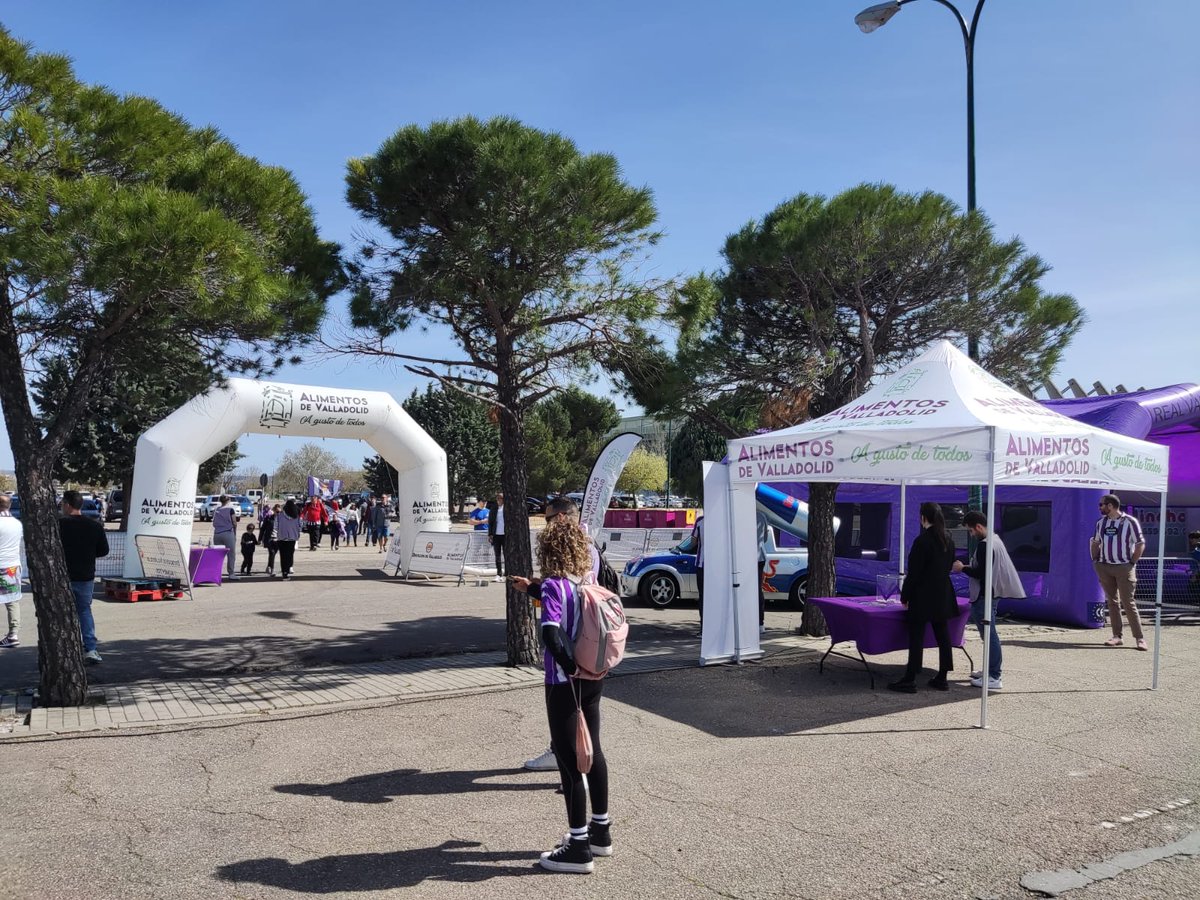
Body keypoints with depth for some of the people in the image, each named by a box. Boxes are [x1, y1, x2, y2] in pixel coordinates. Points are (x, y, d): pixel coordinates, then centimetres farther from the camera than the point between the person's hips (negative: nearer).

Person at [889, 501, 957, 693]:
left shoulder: (922, 540, -16)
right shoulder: (948, 539, 7)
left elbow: (914, 572, -15)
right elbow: (949, 566, 14)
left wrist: (905, 595, -7)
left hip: (923, 596, -8)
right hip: (943, 595, 8)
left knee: (916, 636, -3)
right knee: (942, 635, 11)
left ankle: (910, 680, 0)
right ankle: (942, 678, 18)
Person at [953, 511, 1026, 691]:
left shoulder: (984, 545, -19)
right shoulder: (996, 539, 13)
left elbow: (982, 573, -23)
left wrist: (963, 568, -10)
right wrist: (968, 567, 13)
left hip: (983, 597, -11)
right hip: (992, 593, 11)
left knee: (989, 635, -8)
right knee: (990, 634, 18)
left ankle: (994, 678, -6)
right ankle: (991, 669, 28)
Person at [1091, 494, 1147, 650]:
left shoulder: (1130, 522, -6)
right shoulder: (1101, 522, 9)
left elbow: (1140, 544, -4)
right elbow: (1095, 542, 19)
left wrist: (1132, 563, -9)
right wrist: (1095, 560, 9)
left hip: (1123, 567, -5)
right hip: (1104, 567, 5)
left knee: (1128, 603, -7)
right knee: (1111, 601, 6)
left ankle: (1140, 638, -2)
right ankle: (1117, 636, 11)